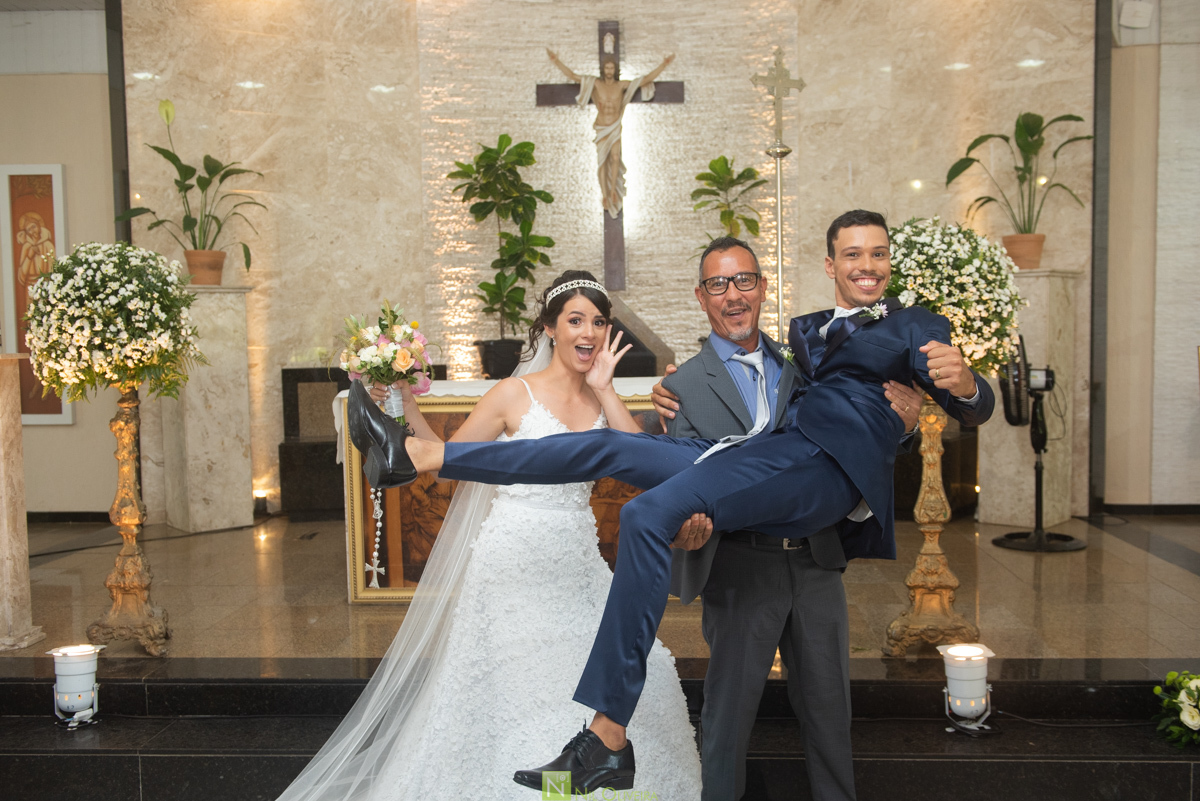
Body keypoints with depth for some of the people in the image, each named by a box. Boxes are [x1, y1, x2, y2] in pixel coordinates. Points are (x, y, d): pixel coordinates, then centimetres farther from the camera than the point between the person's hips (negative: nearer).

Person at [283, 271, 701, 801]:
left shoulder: (602, 400, 7)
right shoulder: (514, 395, -6)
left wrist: (605, 390, -11)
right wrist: (406, 409, -15)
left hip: (576, 570, 5)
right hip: (514, 565, -5)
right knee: (514, 692, -1)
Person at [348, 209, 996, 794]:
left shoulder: (915, 326, 13)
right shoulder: (804, 329, 30)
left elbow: (975, 411, 1)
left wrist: (962, 381, -24)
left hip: (827, 467, -7)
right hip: (768, 458, 7)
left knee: (649, 514, -27)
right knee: (607, 446, -1)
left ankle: (607, 738, -27)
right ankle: (417, 455, 1)